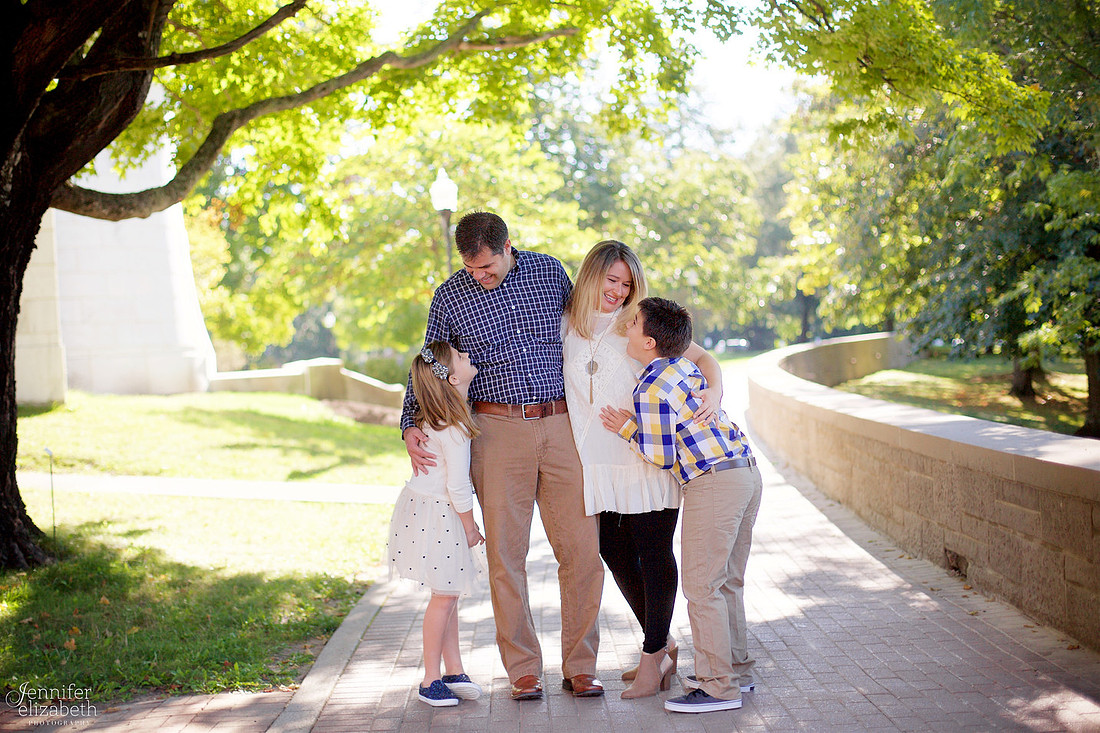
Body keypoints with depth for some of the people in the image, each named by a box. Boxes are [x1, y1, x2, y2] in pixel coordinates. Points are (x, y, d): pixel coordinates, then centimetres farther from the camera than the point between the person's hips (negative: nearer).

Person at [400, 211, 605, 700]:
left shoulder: (550, 271, 6)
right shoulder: (450, 298, 2)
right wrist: (412, 427, -4)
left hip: (561, 425, 1)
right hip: (499, 431, -1)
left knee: (583, 549, -1)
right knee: (506, 554, -2)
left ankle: (579, 667, 9)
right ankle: (523, 671, 9)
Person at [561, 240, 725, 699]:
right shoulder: (568, 326, 9)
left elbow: (701, 357, -5)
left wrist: (714, 391, -25)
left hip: (647, 458, -5)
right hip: (598, 462, 5)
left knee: (653, 556, -1)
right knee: (615, 554, 10)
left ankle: (652, 660, 7)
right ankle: (664, 644, 27)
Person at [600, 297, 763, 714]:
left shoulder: (650, 390, -14)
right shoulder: (684, 365, 12)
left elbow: (662, 457, -12)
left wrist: (627, 429, 1)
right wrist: (636, 424, 24)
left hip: (714, 483, -10)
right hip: (746, 470, 10)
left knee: (701, 586, -4)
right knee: (727, 582, 18)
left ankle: (719, 687, -1)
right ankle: (737, 670, 27)